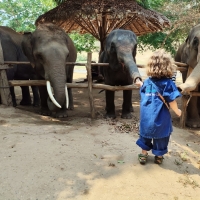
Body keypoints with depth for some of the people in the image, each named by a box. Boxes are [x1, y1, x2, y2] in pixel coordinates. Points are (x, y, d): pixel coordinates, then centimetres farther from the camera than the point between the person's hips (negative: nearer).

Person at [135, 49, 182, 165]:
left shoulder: (147, 82, 1)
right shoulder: (168, 83, -15)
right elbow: (172, 102, -16)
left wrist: (141, 84, 39)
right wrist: (178, 112, 3)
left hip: (147, 117, 4)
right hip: (161, 119, -4)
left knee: (146, 135, 20)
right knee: (161, 137, 14)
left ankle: (144, 155, 30)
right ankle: (159, 157, 28)